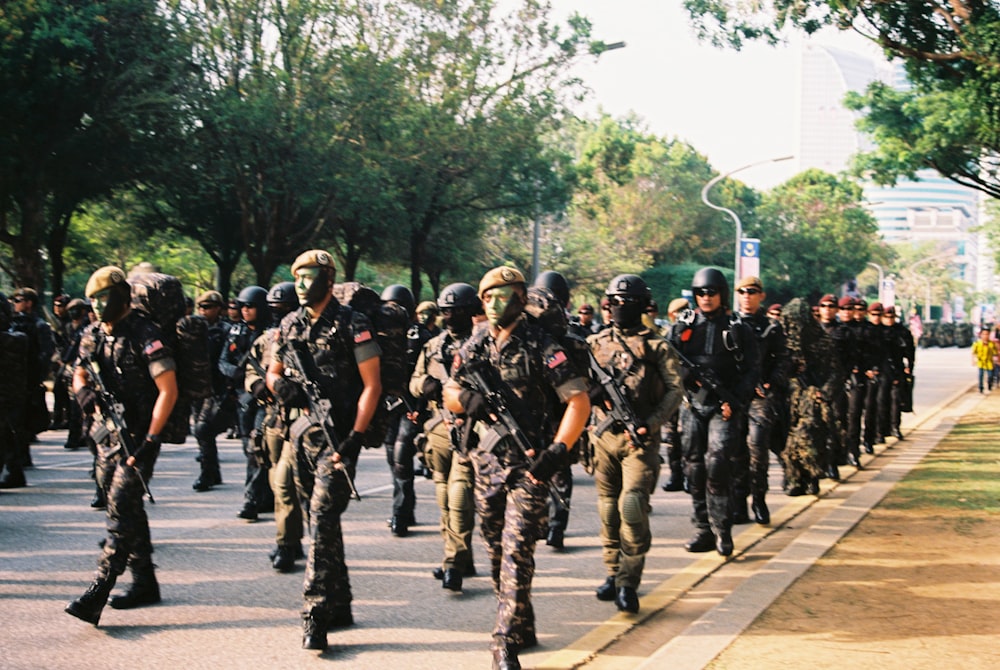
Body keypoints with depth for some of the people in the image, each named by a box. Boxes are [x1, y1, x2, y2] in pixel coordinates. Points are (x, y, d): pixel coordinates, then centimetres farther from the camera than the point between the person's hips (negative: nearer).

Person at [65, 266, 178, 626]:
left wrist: (150, 441, -20)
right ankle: (144, 583, 24)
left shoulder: (145, 335, -13)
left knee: (121, 512, -12)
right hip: (107, 435, 8)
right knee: (129, 511, 14)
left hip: (138, 437, -8)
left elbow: (168, 390, -16)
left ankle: (96, 596, -16)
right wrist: (83, 391, -12)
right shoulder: (94, 335, 10)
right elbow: (79, 374, 14)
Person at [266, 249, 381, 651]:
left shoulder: (352, 325, -8)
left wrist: (355, 437, -18)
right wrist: (279, 385, -3)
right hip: (302, 432, 7)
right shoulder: (289, 326, 10)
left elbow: (372, 385, -10)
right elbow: (272, 372, 22)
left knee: (322, 519, -14)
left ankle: (315, 616, -14)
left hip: (337, 434, -7)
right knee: (319, 521, 13)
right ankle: (338, 606, 25)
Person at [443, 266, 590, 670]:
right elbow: (449, 395, 12)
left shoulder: (541, 346, -9)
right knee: (496, 550, 13)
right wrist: (468, 398, -12)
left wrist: (559, 450, -22)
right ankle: (520, 627, 28)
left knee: (517, 552, -11)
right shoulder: (474, 346, 8)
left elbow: (579, 400, -13)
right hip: (486, 461, 6)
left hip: (529, 464, -6)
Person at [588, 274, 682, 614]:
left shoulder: (657, 347, 1)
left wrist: (650, 424, -15)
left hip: (640, 438, -4)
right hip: (604, 436, 4)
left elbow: (674, 390, -2)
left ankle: (628, 584, -9)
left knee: (632, 506, -14)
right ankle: (613, 574, 23)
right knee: (608, 509, 9)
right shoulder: (596, 343, 11)